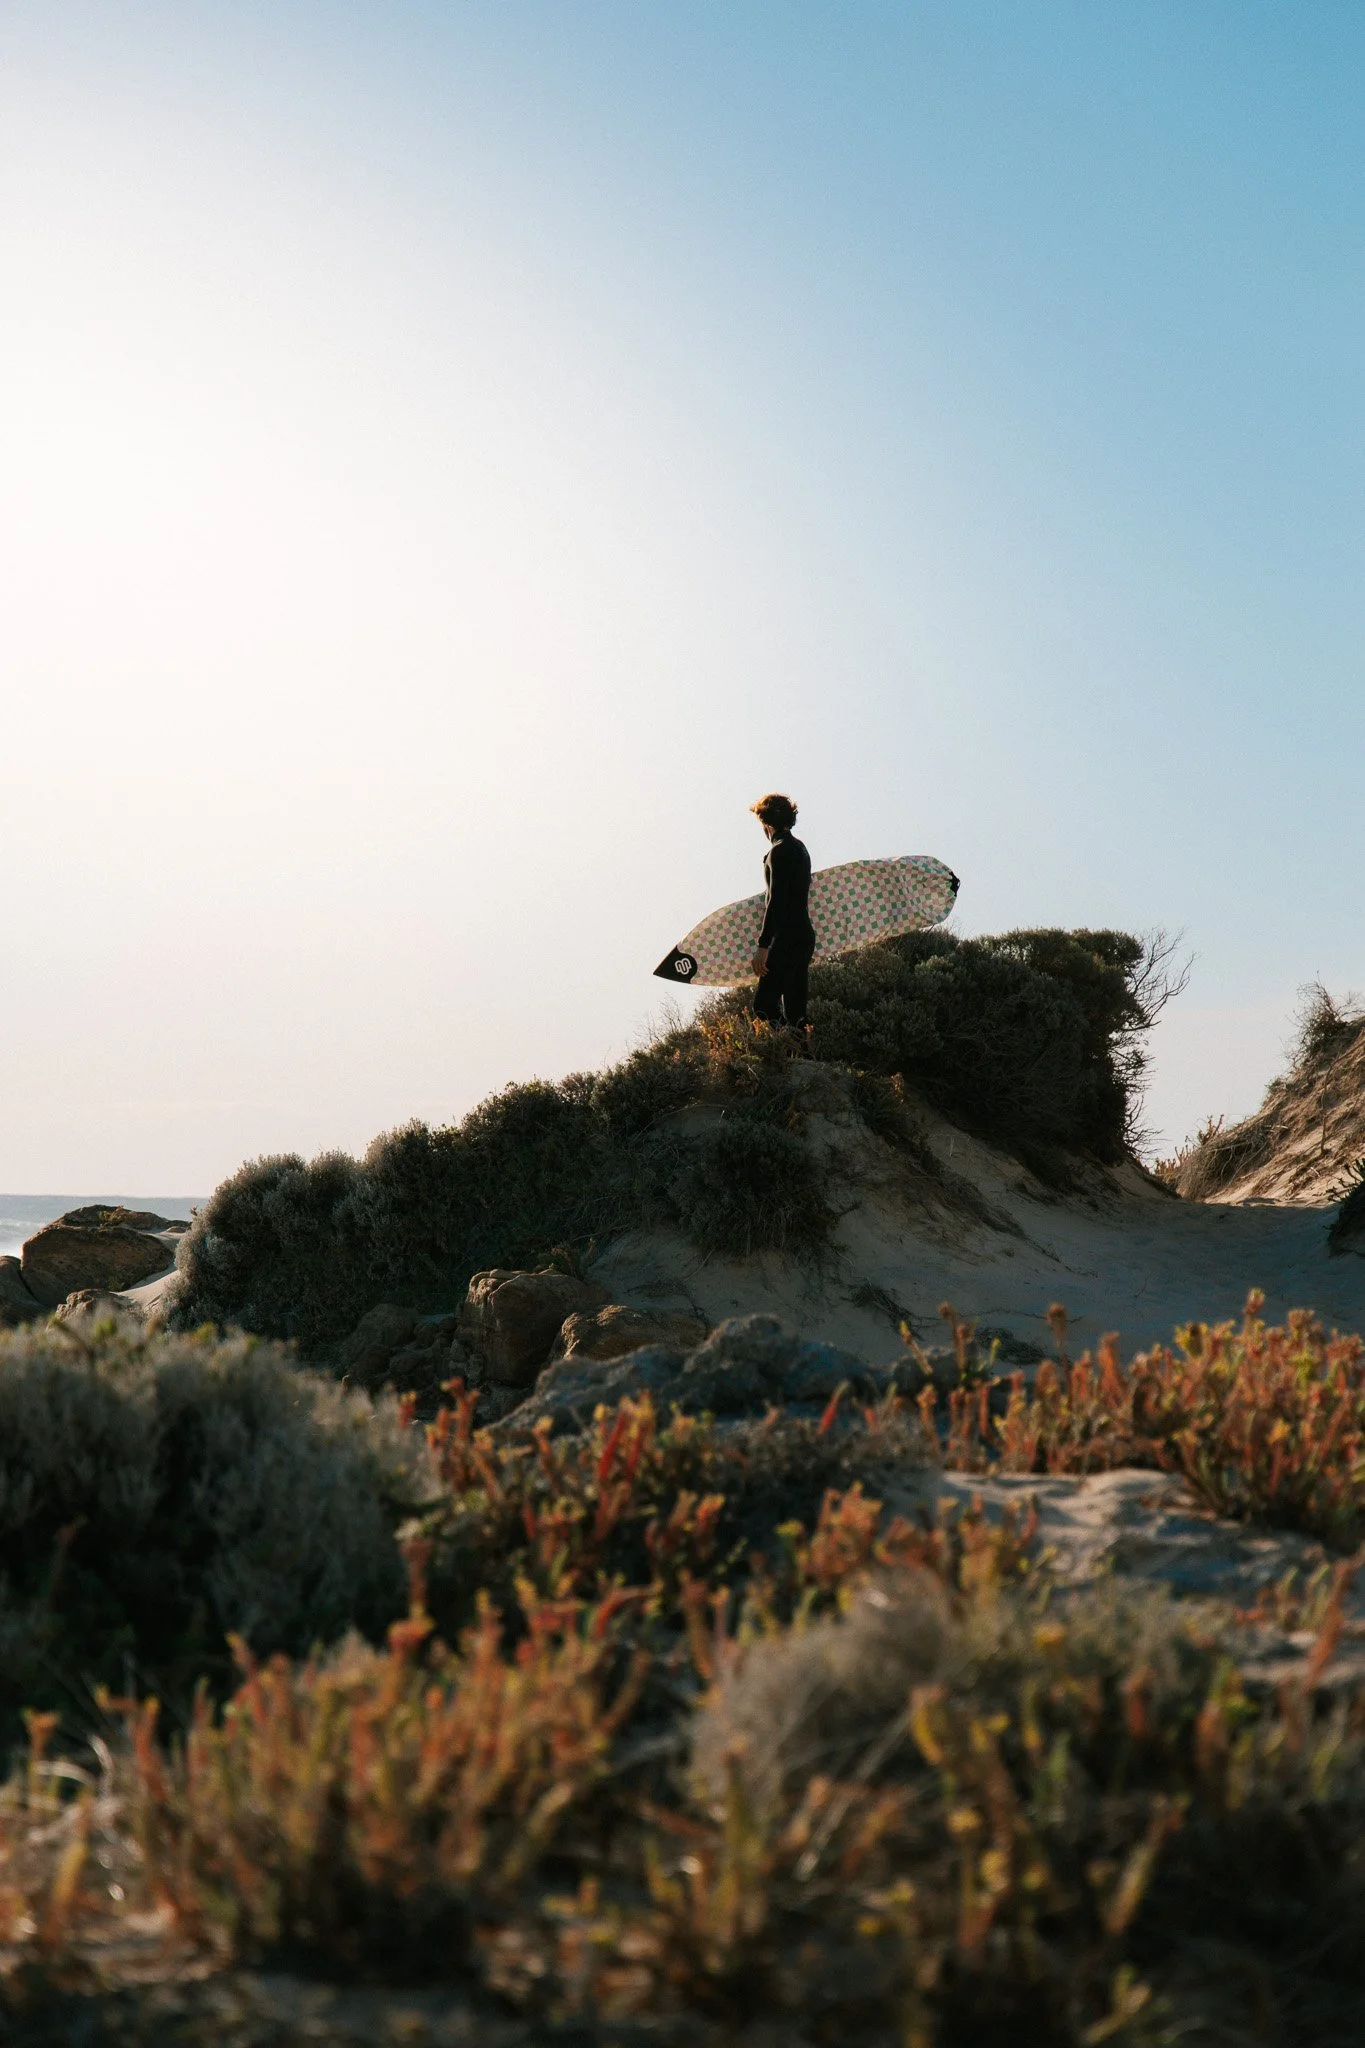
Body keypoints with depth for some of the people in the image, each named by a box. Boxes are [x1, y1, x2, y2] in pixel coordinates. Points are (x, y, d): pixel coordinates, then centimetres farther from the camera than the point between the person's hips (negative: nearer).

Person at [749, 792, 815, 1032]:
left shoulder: (779, 851, -12)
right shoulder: (799, 848, 17)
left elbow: (776, 901, -20)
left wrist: (763, 945, -23)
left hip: (787, 938, -10)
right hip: (805, 935, 10)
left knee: (764, 1004, -13)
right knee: (794, 1007, 10)